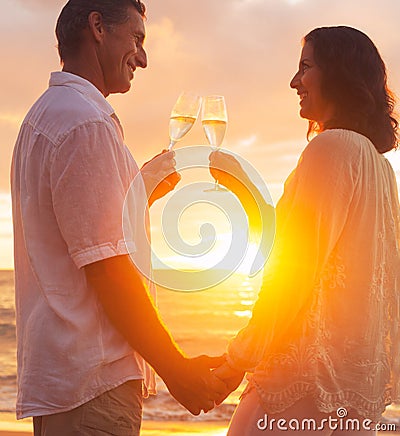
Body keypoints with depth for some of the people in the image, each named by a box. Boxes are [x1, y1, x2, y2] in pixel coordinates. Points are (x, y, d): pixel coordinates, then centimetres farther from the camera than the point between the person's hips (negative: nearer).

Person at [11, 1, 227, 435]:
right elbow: (107, 269, -19)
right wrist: (177, 370, -13)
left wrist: (147, 188, 24)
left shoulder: (44, 117, 19)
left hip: (58, 373, 10)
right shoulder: (85, 122, -14)